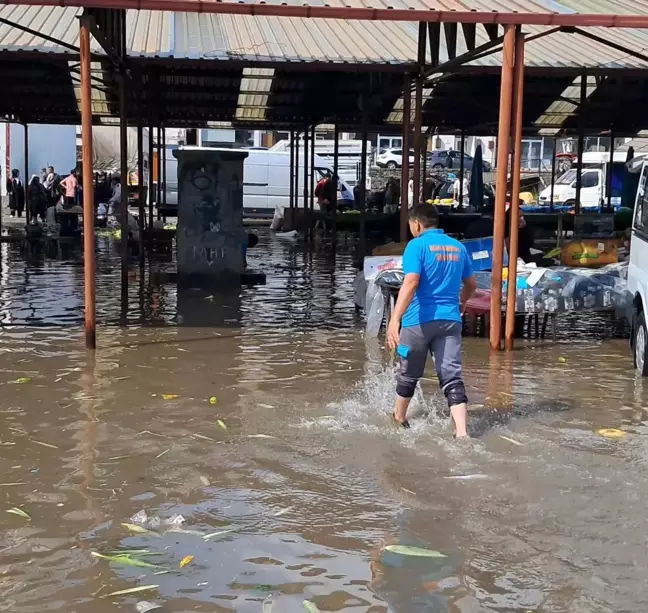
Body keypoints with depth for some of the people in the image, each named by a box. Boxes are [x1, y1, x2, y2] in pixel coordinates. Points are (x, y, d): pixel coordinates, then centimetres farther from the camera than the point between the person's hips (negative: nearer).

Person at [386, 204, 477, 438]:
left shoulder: (417, 245, -7)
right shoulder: (458, 247, 12)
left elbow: (411, 282, -21)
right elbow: (471, 284, 23)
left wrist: (395, 318, -28)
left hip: (419, 320, -4)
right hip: (450, 320, 4)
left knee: (408, 375, 16)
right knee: (452, 378, 0)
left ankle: (398, 419, 36)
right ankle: (461, 433, -13)